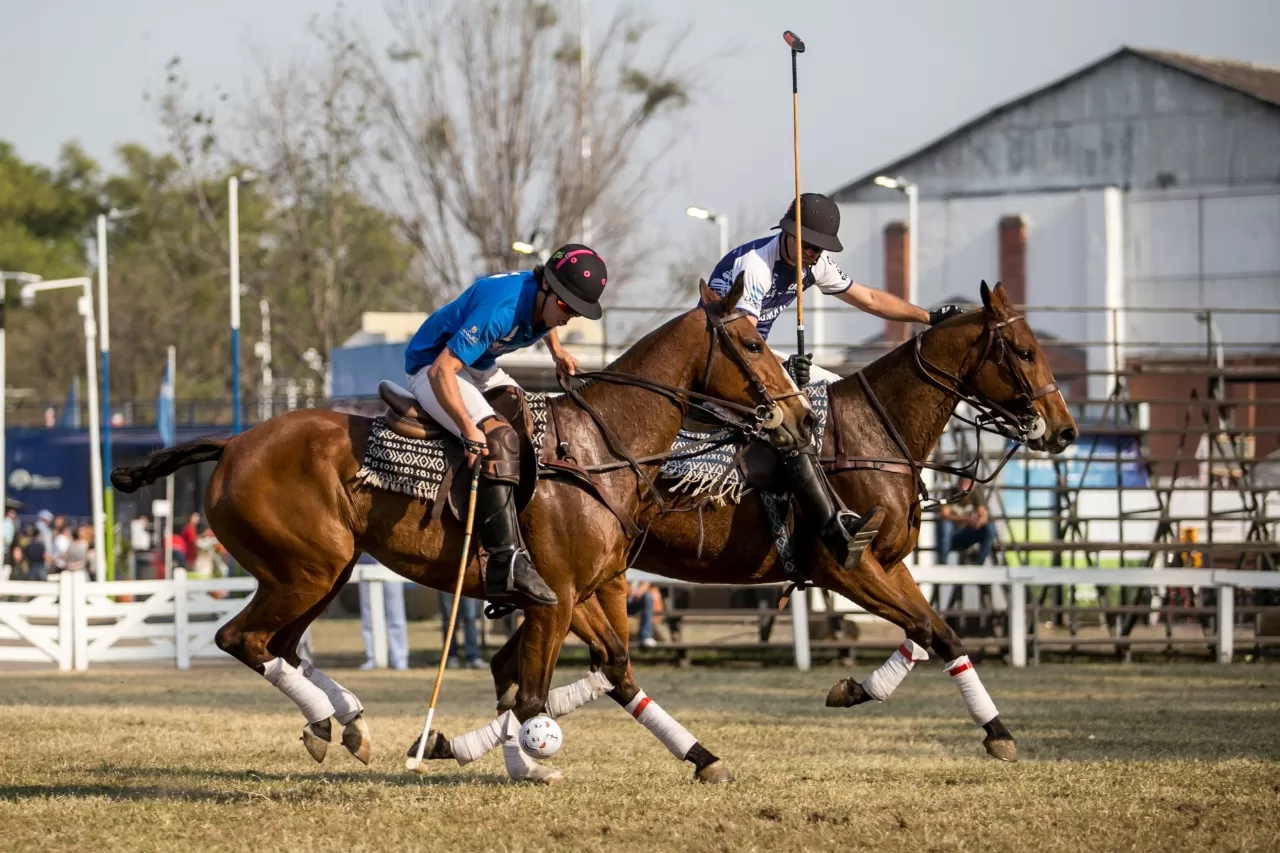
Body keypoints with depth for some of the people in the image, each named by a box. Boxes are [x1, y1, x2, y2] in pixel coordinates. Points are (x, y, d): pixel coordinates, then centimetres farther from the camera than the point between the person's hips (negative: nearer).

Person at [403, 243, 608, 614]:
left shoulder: (544, 301, -6)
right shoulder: (502, 309, -34)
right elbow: (442, 371, -39)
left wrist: (557, 351, 10)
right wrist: (470, 430, -45)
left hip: (480, 369, 10)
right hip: (432, 369, -10)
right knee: (499, 439, -30)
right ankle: (507, 563, -39)